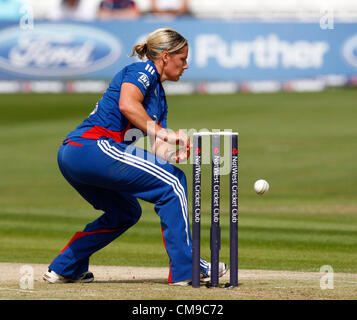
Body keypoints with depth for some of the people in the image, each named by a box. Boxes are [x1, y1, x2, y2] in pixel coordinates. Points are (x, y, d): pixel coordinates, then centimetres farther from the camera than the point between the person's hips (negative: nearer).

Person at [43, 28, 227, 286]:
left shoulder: (159, 97, 25)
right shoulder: (142, 70, -2)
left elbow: (161, 150, 12)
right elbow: (127, 104, -24)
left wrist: (174, 152, -10)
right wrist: (163, 133, -23)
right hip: (93, 146, -11)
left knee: (125, 213, 27)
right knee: (172, 180, -10)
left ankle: (64, 269, 30)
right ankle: (186, 269, -10)